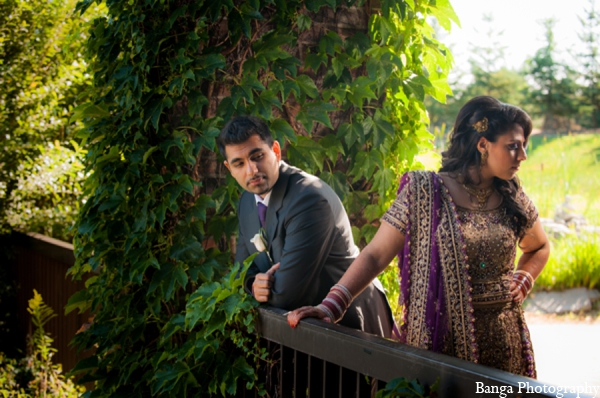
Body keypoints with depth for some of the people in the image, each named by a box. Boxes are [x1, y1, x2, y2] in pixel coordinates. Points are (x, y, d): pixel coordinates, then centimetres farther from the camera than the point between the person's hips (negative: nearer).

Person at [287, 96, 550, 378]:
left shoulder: (513, 198, 5)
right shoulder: (424, 193, -7)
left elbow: (539, 247, 24)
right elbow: (375, 255, -9)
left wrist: (524, 279, 4)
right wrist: (330, 306, -20)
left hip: (503, 343, 4)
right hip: (441, 343, -4)